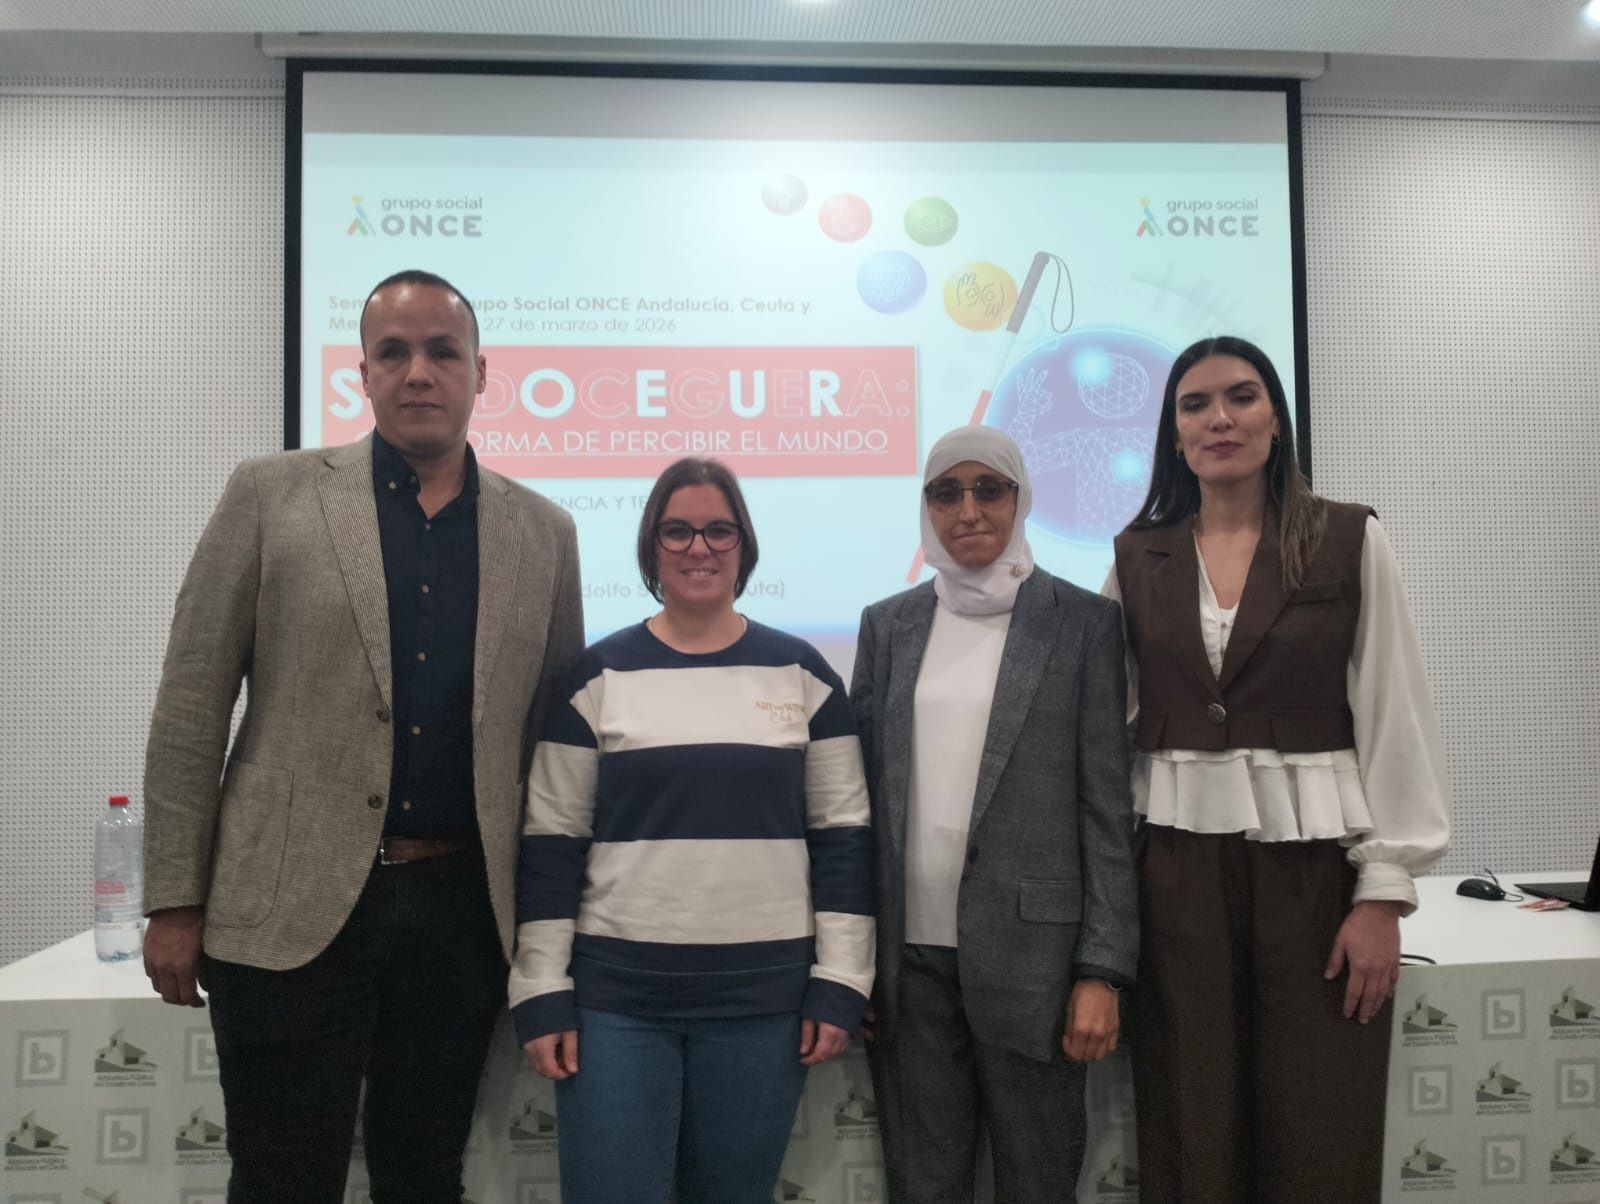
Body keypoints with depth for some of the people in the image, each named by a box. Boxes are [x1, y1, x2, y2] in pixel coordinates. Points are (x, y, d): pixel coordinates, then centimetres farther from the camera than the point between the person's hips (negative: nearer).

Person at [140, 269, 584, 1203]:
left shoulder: (544, 531, 6)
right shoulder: (272, 494, 0)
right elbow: (191, 705, -1)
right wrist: (175, 899, -3)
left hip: (463, 911, 2)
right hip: (290, 908, -2)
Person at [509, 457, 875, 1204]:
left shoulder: (801, 673, 3)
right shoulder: (599, 674, 0)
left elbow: (843, 835, 3)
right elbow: (552, 842, 1)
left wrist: (840, 982, -1)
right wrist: (542, 992, -3)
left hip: (763, 996, 1)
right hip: (615, 994, -1)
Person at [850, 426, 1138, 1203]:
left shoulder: (1083, 622, 0)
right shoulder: (887, 624, 9)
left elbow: (1107, 804, -2)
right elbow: (861, 787, 9)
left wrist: (1103, 969, -7)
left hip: (1030, 952, -2)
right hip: (908, 956, 3)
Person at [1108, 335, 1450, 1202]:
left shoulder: (1350, 542, 0)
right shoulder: (1136, 559, 6)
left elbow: (1395, 719, -2)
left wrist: (1385, 889, -7)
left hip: (1312, 860, -1)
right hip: (1174, 866, 2)